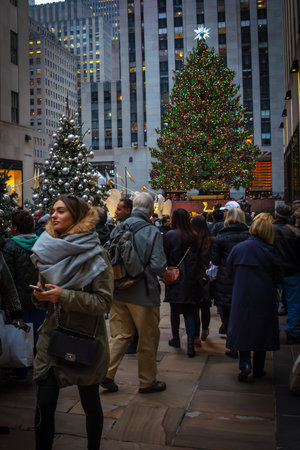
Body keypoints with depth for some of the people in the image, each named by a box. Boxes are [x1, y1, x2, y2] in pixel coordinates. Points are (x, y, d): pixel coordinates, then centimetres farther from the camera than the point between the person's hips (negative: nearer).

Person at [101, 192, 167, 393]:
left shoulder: (118, 229, 0)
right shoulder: (152, 232, -15)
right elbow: (158, 266, -19)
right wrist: (164, 272, 3)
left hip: (118, 292, 5)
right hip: (143, 293, -5)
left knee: (120, 334, 18)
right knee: (148, 339, 11)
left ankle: (106, 373, 12)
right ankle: (148, 381, 24)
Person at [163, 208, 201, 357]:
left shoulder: (170, 235, -10)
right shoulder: (194, 237, -1)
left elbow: (165, 257, -6)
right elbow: (198, 258, 6)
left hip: (175, 278, -2)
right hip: (191, 280, 2)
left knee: (175, 310, 13)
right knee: (189, 311, 7)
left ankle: (175, 339, 26)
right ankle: (191, 344, -2)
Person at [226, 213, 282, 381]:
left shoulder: (237, 248, -5)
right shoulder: (269, 251, -13)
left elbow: (229, 272, 4)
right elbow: (278, 276, -5)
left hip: (241, 296, 2)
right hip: (263, 297, -1)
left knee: (242, 327, 12)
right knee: (261, 328, 11)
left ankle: (245, 363, -4)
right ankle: (258, 368, 20)